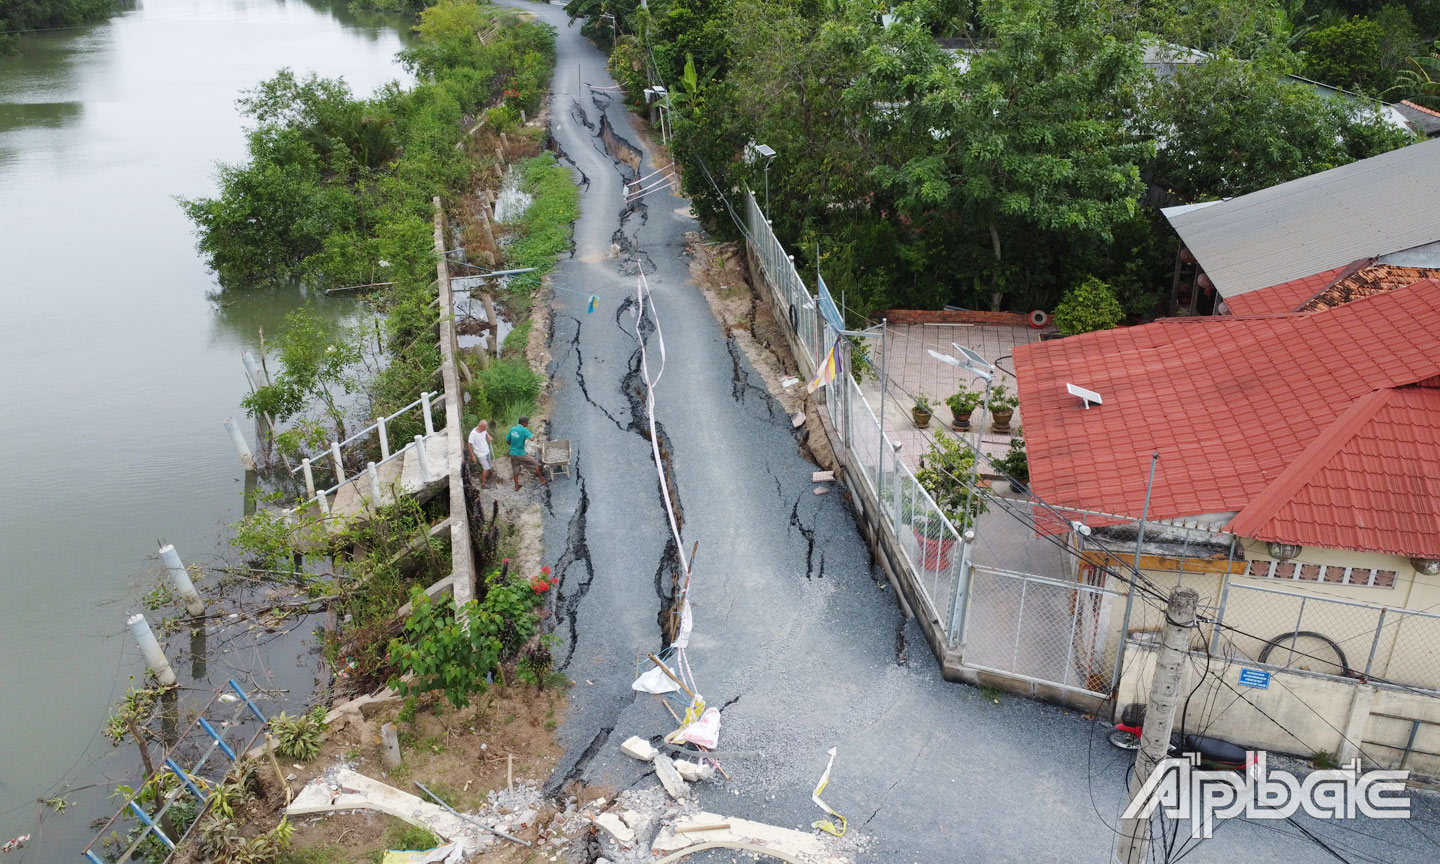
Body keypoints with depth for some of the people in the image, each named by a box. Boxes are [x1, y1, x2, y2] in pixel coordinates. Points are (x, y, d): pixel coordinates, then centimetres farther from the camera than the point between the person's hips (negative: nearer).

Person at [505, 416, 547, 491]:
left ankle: (516, 487, 28)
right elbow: (531, 438, -31)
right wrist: (533, 435, -8)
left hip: (512, 453, 6)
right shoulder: (524, 430, -16)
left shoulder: (512, 429, 3)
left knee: (515, 471, 18)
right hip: (521, 454, -6)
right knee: (535, 463, 13)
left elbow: (507, 440, 8)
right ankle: (542, 479, 20)